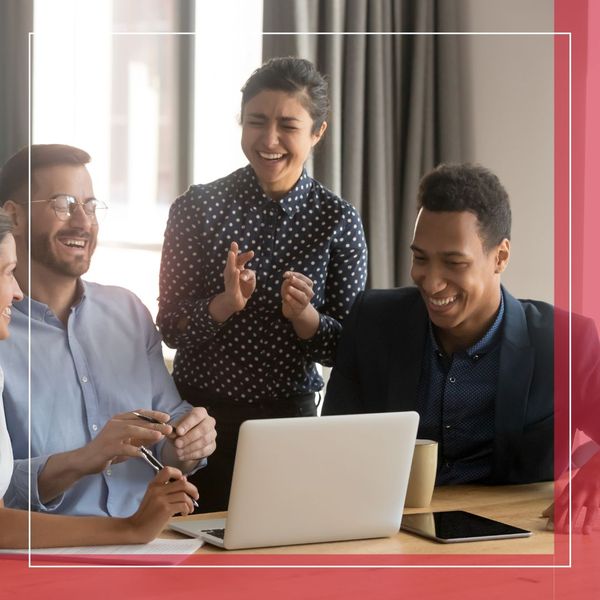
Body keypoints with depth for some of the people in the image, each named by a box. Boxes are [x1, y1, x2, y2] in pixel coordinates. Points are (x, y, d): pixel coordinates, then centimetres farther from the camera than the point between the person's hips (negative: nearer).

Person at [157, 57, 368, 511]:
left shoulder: (338, 220, -4)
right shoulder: (198, 207, -4)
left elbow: (345, 349, -2)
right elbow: (170, 327, -5)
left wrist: (304, 316, -21)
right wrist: (225, 304, -23)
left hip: (290, 416, 0)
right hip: (199, 410, 0)